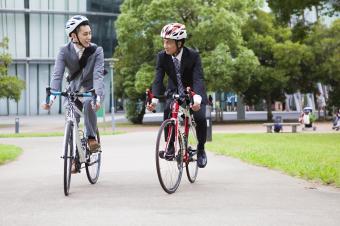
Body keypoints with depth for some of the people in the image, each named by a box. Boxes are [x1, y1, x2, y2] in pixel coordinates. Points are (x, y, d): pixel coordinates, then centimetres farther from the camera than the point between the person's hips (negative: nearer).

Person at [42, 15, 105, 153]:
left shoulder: (96, 51, -15)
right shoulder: (65, 51, -12)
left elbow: (98, 74, -26)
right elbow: (57, 74, -22)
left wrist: (97, 96, -43)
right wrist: (51, 96, -38)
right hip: (74, 91, 3)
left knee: (89, 103, -35)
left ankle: (91, 138, -20)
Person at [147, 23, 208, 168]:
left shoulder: (193, 56, -24)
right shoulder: (162, 56, -16)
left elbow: (198, 78, -34)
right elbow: (158, 79, -21)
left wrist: (197, 98, -52)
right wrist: (154, 99, -37)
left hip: (193, 92, -2)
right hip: (174, 92, 2)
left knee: (200, 117, -23)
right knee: (167, 110, -28)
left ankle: (201, 149, 2)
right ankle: (170, 146, -13)